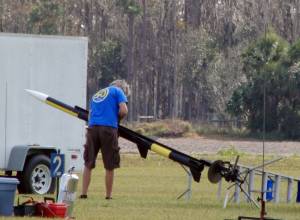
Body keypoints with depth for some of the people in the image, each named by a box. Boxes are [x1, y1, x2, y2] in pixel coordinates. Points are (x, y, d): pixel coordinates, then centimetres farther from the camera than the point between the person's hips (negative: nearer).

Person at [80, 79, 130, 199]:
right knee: (110, 166, 3)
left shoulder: (95, 95, 28)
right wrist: (117, 119, 14)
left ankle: (83, 193, 5)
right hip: (109, 128, -5)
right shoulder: (118, 91, 10)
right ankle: (108, 195, 6)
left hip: (92, 128, 5)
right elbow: (124, 110, -2)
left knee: (88, 164, 9)